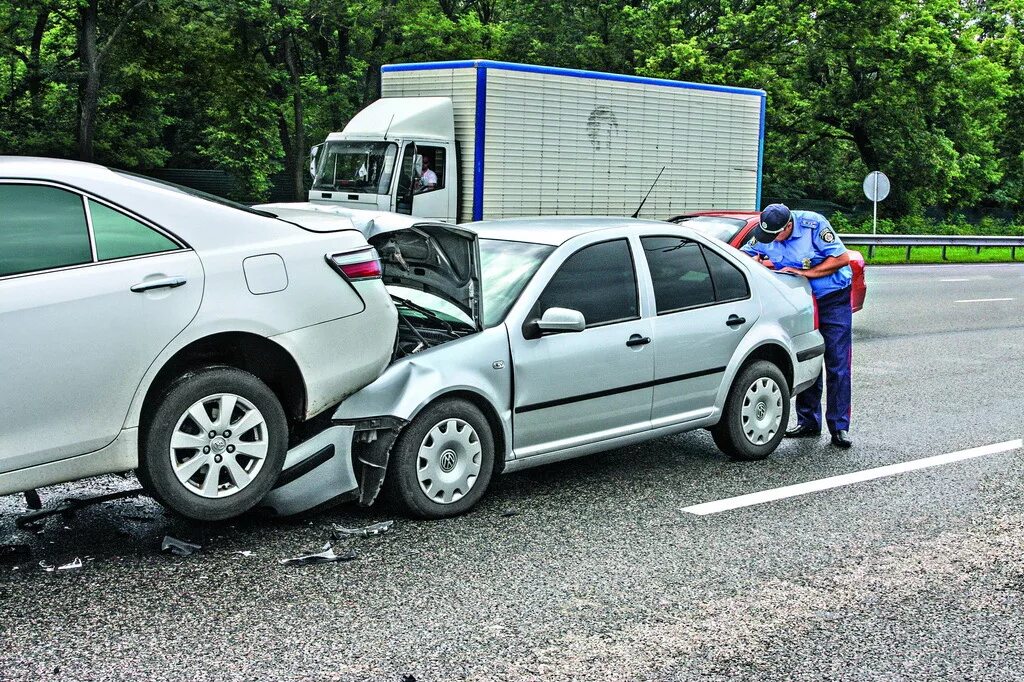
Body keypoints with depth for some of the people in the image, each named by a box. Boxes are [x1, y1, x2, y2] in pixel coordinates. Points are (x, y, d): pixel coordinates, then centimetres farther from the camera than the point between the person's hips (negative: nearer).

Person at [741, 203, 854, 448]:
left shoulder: (813, 224, -22)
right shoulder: (764, 234, -7)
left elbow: (842, 258, -19)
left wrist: (804, 273, -23)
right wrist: (758, 261, -17)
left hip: (833, 299, -5)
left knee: (837, 365, -7)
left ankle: (840, 428, -4)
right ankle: (808, 422, 16)